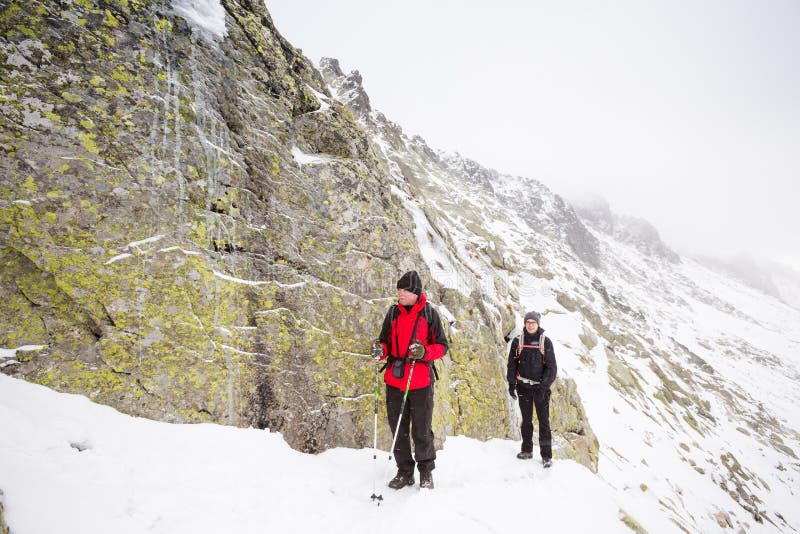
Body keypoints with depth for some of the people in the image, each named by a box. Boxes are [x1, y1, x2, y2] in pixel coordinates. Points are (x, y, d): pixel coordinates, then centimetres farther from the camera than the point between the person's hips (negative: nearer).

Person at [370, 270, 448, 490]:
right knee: (398, 429, 12)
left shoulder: (429, 313, -2)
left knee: (422, 430, 6)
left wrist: (424, 352, -20)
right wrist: (380, 350, -9)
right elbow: (385, 341, 14)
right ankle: (405, 472, 28)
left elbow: (442, 346, 0)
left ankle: (426, 471, 27)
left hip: (420, 381, -3)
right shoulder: (393, 313, 8)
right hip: (394, 380, 4)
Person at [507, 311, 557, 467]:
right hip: (523, 386, 2)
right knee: (526, 420, 11)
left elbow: (551, 366, -4)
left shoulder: (545, 341, -3)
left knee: (544, 421, 0)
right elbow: (512, 363, 6)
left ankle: (546, 455, 8)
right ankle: (527, 450, 23)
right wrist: (511, 383, -1)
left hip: (540, 387, -2)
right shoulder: (518, 341, 2)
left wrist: (544, 386, -13)